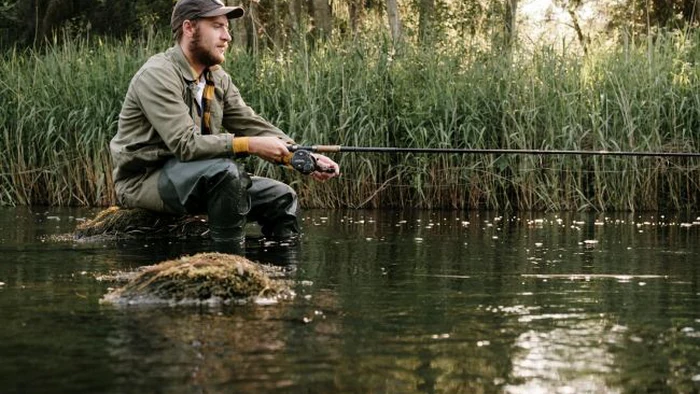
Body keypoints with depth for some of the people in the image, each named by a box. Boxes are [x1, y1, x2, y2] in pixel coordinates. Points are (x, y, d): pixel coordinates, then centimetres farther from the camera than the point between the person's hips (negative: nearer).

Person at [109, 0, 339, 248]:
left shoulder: (218, 79, 9)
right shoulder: (158, 75, -19)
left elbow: (255, 126, 5)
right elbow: (185, 144, -27)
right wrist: (250, 145, -29)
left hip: (203, 180, 9)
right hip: (144, 182, -9)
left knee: (282, 198, 1)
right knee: (225, 170, -34)